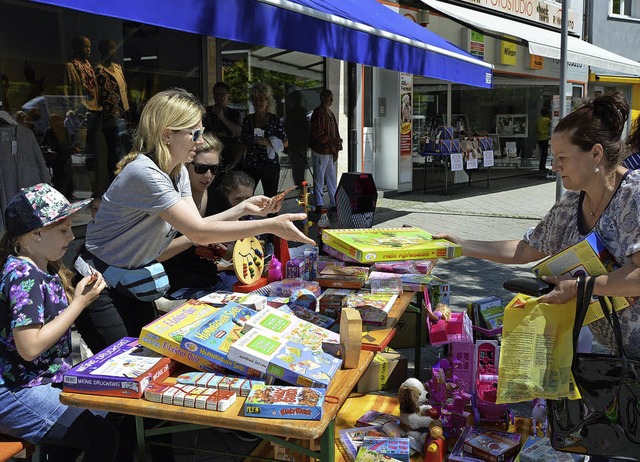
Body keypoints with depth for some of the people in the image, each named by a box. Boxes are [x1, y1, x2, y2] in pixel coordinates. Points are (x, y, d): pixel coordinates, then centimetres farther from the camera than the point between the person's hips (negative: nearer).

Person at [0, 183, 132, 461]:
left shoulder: (44, 268, 5)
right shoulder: (23, 276, -21)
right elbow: (30, 347, -26)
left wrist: (79, 294, -3)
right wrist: (79, 303, -20)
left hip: (50, 377, 9)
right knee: (104, 436, -16)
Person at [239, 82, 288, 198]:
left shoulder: (275, 120, -2)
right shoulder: (247, 120, 7)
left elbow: (285, 143, 0)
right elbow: (242, 143, 15)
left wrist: (268, 142, -15)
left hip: (270, 165, -2)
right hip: (250, 165, 3)